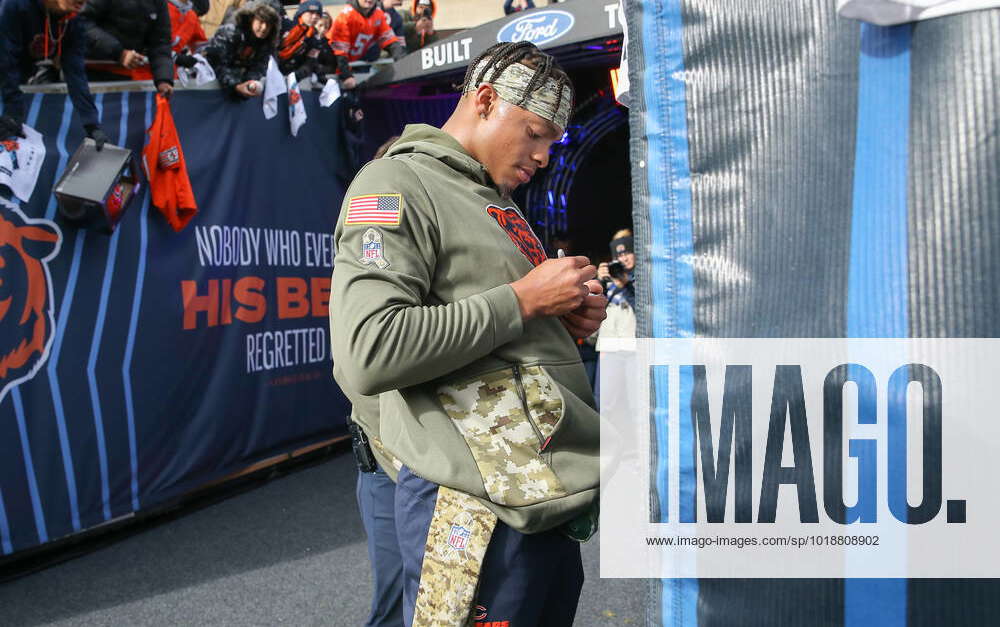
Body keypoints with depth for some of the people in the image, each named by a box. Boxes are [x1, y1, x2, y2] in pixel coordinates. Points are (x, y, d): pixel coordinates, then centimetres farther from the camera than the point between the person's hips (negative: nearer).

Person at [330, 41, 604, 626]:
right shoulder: (397, 184, -9)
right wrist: (523, 300, -17)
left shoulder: (497, 202, 19)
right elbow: (368, 353, -24)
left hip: (557, 493, 9)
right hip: (483, 509, -9)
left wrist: (567, 318, 6)